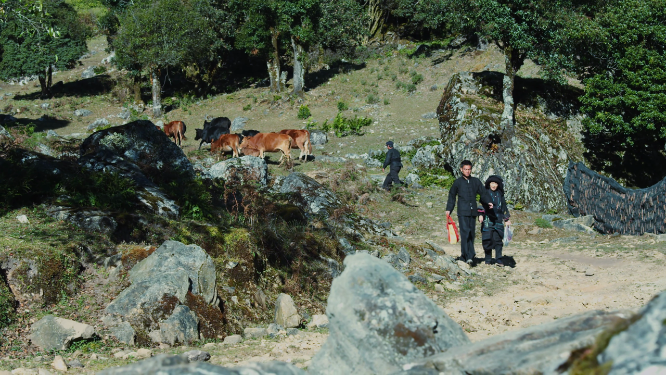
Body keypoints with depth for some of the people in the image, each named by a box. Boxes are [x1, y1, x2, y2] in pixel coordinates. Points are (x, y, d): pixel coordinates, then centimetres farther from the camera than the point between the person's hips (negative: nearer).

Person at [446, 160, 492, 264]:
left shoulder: (476, 181, 12)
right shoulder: (458, 182, 6)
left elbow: (483, 193, 13)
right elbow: (452, 196, 13)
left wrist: (488, 202, -5)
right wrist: (448, 209, 8)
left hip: (473, 212, 4)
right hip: (462, 212, -4)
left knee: (471, 234, 4)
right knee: (465, 233, -14)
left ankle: (464, 256, 10)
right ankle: (468, 256, -17)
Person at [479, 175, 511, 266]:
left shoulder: (500, 194, 14)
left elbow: (504, 206, 21)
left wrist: (507, 219, 18)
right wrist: (480, 215, -11)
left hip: (498, 220, 2)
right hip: (487, 220, -2)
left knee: (498, 240, -4)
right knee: (488, 240, -3)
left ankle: (498, 259, -1)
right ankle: (488, 260, 6)